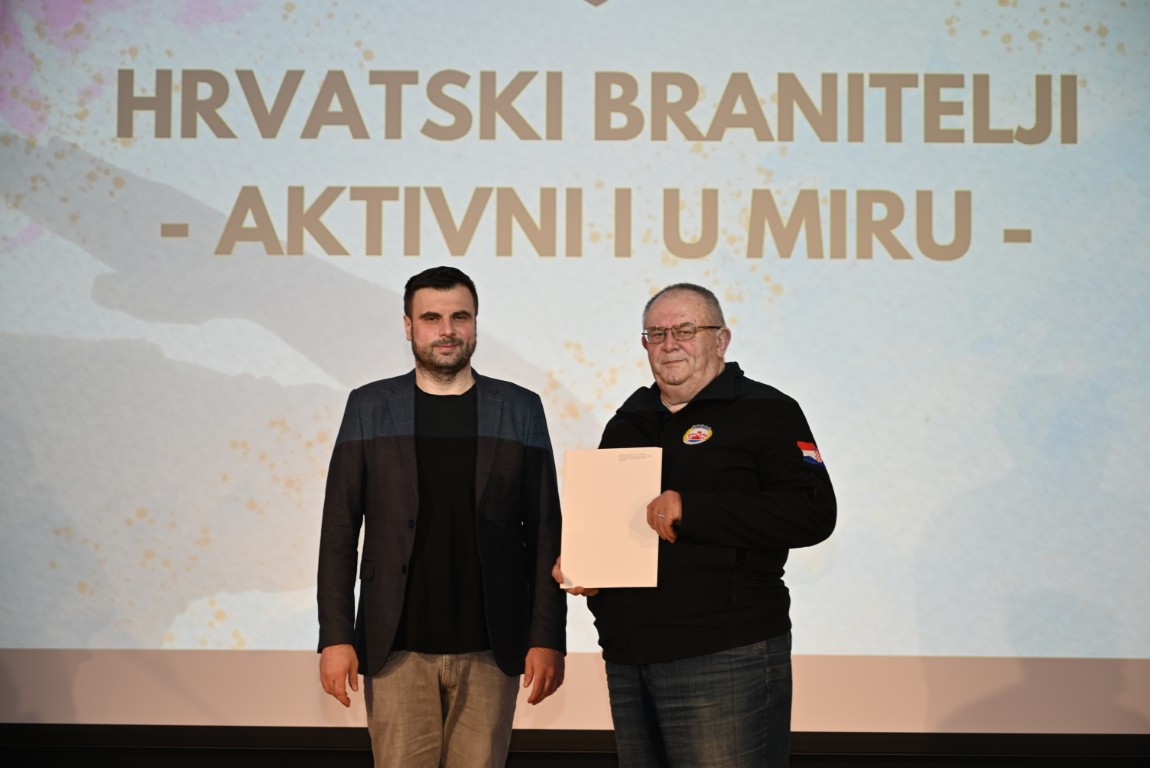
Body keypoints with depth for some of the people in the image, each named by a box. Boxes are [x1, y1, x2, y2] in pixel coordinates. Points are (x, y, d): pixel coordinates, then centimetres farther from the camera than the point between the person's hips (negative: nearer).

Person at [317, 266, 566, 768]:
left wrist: (547, 638, -2)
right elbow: (339, 532, 5)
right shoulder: (369, 408, 6)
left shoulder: (520, 410, 6)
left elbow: (544, 534, 5)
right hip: (397, 647, 0)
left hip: (489, 649, 0)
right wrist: (335, 637, -2)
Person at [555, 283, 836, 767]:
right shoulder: (627, 423, 19)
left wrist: (691, 510, -22)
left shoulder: (764, 412, -2)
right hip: (627, 662, 7)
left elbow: (812, 513, -15)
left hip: (726, 659, -6)